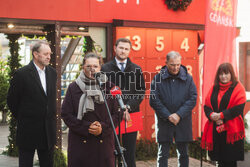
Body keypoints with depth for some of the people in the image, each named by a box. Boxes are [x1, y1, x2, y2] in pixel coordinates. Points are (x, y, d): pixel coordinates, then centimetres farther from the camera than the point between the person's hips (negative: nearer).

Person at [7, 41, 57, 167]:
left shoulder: (52, 72, 7)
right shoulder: (22, 74, -12)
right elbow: (11, 101, -4)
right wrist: (21, 118, 4)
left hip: (48, 129, 5)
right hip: (28, 130, -5)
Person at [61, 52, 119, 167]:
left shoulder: (108, 87, 7)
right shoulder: (73, 88, 6)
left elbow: (116, 114, 5)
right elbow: (66, 114, 1)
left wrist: (103, 128, -12)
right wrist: (86, 127, -11)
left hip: (104, 142, 1)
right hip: (80, 143, 0)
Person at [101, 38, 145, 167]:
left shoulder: (136, 69, 10)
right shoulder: (105, 68, 4)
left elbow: (141, 92, 5)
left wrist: (128, 107, -10)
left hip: (130, 115, 2)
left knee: (130, 154, 6)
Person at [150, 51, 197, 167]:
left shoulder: (188, 78, 3)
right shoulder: (158, 78, -1)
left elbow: (193, 99, -1)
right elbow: (154, 100, -5)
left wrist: (179, 114, -12)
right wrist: (168, 116, -14)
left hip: (183, 122, 1)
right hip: (164, 123, -1)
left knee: (183, 155, 11)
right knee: (162, 155, 5)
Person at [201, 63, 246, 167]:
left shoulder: (238, 88, -2)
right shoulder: (214, 88, 14)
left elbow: (238, 108, -13)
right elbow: (206, 106, 9)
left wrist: (221, 115, -17)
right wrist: (212, 115, -12)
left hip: (231, 130, -4)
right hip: (215, 130, 5)